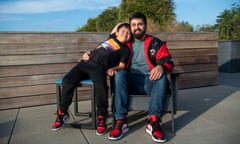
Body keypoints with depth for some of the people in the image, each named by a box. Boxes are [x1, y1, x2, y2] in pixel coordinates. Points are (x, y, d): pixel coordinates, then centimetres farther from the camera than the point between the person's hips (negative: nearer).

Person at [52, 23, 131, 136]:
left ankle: (101, 117, -15)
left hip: (99, 67, -4)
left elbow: (122, 66, 2)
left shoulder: (125, 50, 13)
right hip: (85, 63, 5)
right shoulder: (111, 38, 27)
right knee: (67, 81, -19)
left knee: (100, 86, -36)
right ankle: (62, 113, -1)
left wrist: (112, 69, -22)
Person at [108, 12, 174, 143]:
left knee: (162, 76, -32)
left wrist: (160, 66, -25)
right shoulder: (125, 44, 17)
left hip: (150, 81, 0)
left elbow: (167, 61, 0)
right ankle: (120, 121, -34)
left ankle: (153, 121, -39)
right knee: (120, 74, -30)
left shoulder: (156, 43, 12)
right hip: (131, 82, 1)